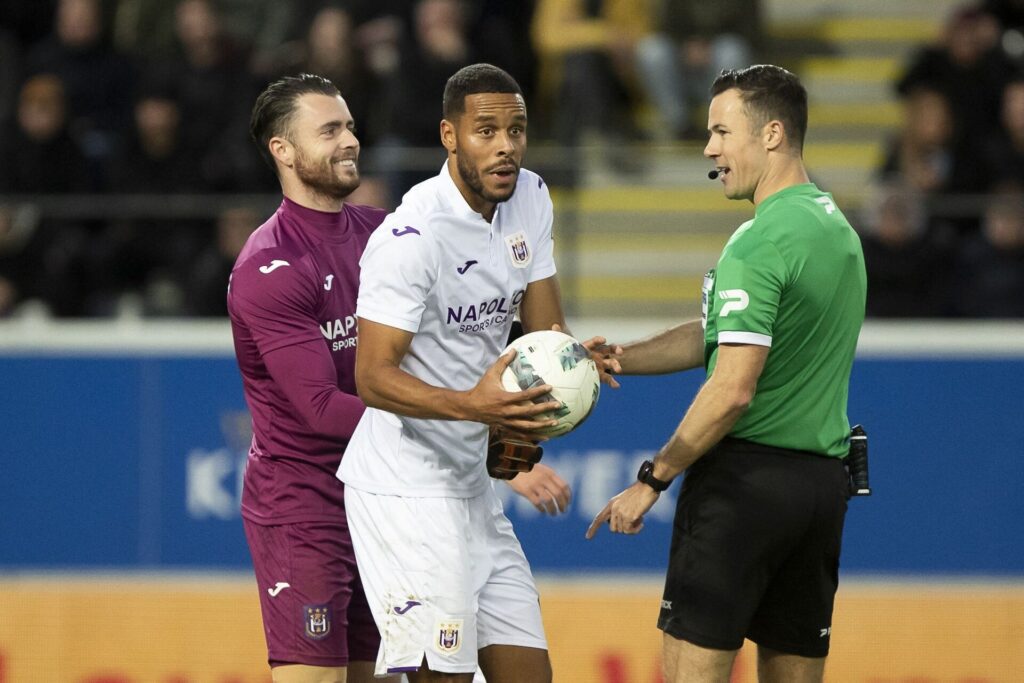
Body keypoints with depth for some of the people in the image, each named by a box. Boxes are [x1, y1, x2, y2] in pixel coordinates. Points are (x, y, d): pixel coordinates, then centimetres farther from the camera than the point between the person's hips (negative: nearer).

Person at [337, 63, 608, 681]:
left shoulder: (530, 199, 6)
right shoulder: (413, 236, -20)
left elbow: (545, 327, 14)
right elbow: (373, 376, -21)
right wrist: (472, 406, -36)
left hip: (471, 485, 9)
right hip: (406, 488, -9)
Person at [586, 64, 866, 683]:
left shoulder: (759, 244, -15)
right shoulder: (838, 229, 14)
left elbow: (732, 390, -20)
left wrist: (653, 480, -12)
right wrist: (618, 358, 10)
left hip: (746, 476, -9)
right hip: (824, 481, 9)